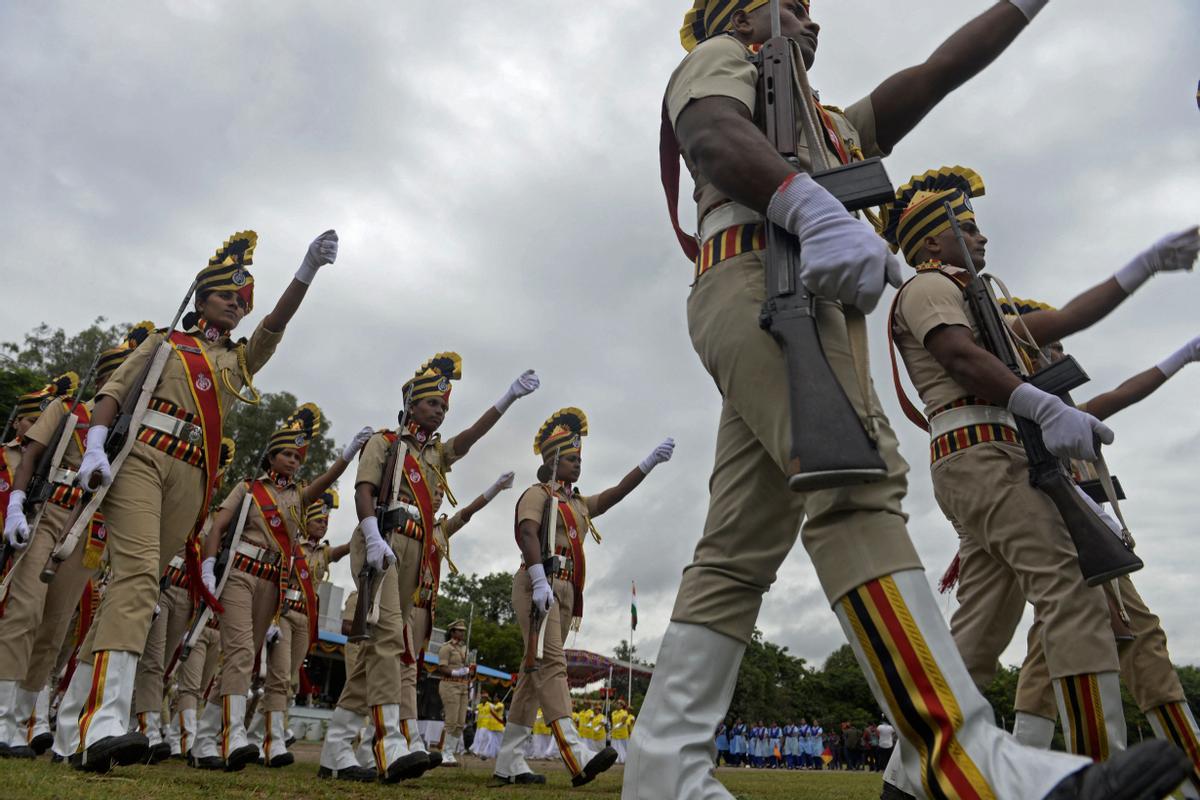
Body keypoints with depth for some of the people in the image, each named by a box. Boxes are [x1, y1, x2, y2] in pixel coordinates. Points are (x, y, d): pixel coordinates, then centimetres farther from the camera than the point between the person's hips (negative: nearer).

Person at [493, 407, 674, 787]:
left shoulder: (580, 504, 26)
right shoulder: (538, 494, 1)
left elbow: (616, 492, 19)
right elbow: (527, 534, -14)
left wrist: (650, 461, 11)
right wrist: (539, 581, -27)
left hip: (565, 592, 9)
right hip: (538, 586, -9)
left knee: (535, 672, 7)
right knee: (551, 664, -17)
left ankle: (508, 762, 11)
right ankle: (577, 759, -28)